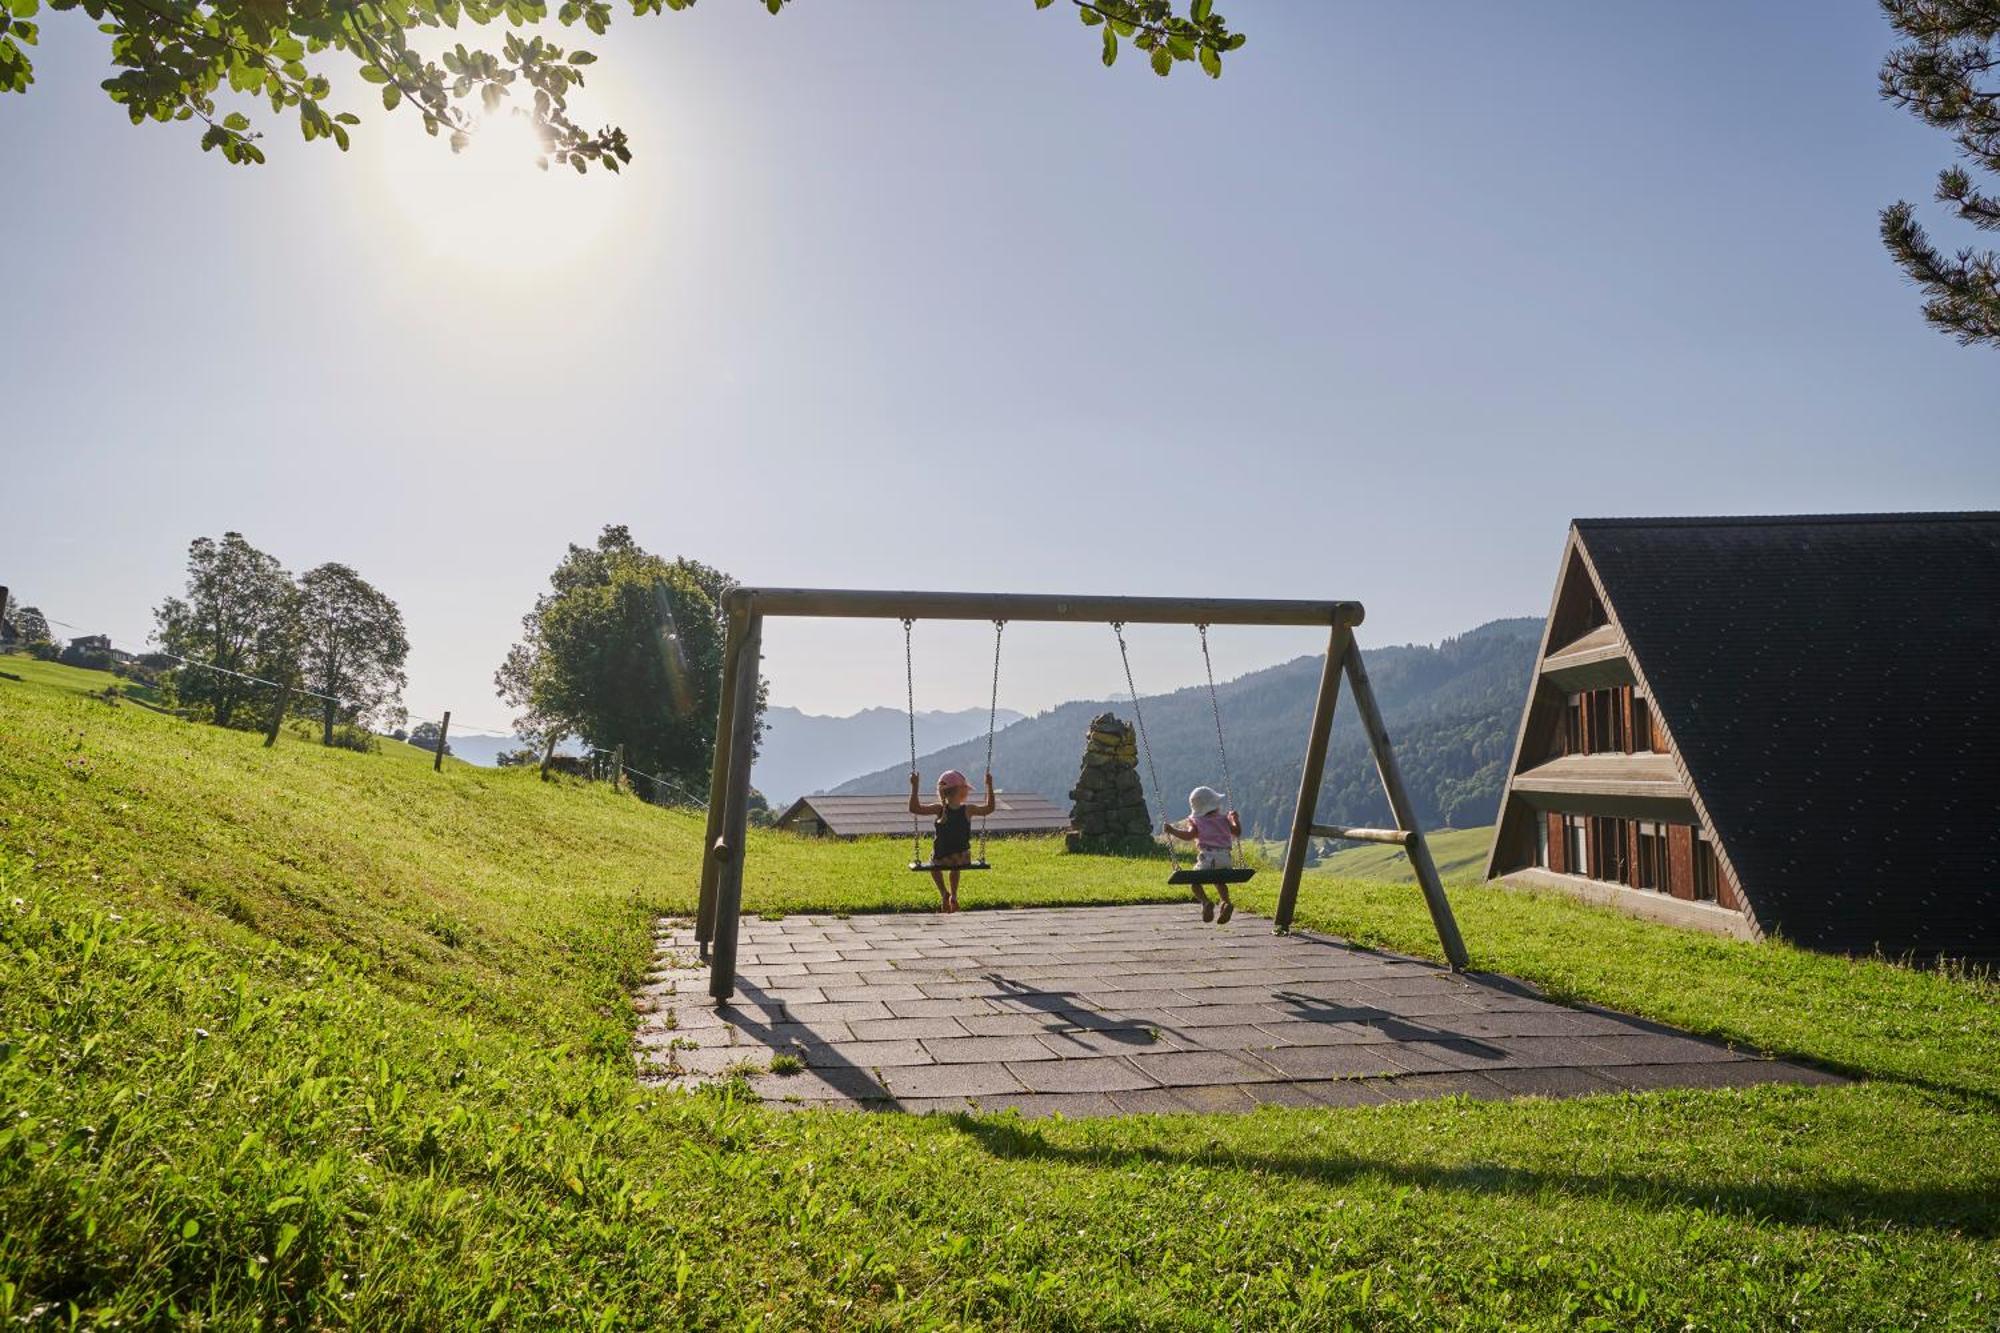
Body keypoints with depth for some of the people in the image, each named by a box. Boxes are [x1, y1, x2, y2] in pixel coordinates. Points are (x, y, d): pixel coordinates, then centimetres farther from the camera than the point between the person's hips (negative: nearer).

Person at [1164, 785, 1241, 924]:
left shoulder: (1197, 822, 5)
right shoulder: (1224, 819, 15)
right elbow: (1237, 832, 20)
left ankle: (1206, 902, -17)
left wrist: (1172, 830, -2)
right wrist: (1235, 819, 36)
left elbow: (1189, 835, -10)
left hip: (1207, 858, -4)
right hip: (1225, 858, 4)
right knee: (1219, 881, 25)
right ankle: (1226, 902, -2)